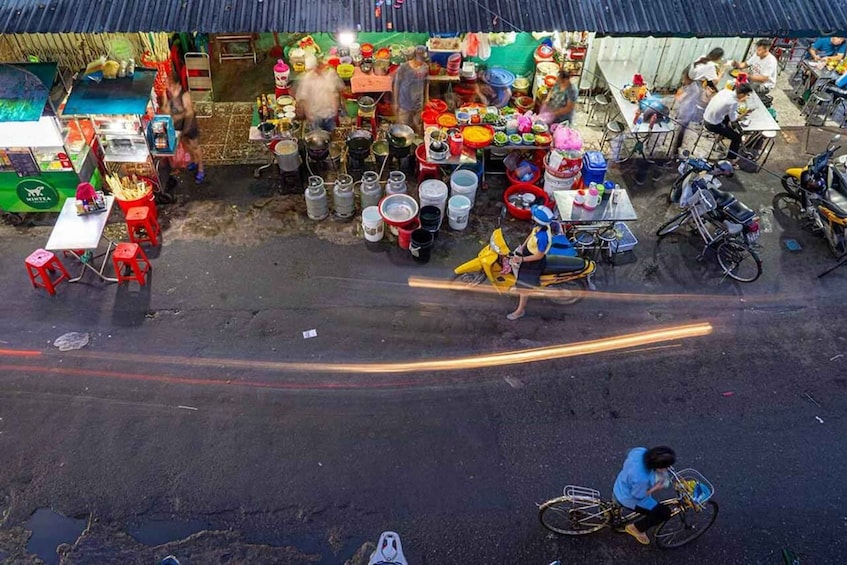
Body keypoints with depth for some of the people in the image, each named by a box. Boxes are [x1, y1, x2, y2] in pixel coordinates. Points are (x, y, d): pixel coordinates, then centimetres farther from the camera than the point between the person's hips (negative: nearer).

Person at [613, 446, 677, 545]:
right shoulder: (641, 479, -42)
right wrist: (656, 488, -15)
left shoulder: (640, 451, -23)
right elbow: (638, 496, -24)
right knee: (665, 513, 0)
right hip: (628, 499, -7)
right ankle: (636, 528, 18)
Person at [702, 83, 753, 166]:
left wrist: (738, 100, 16)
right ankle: (731, 160, 14)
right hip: (712, 125, -8)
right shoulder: (733, 103, -27)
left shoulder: (726, 91, -6)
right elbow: (733, 120, -12)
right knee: (737, 137, 3)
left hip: (706, 118, 8)